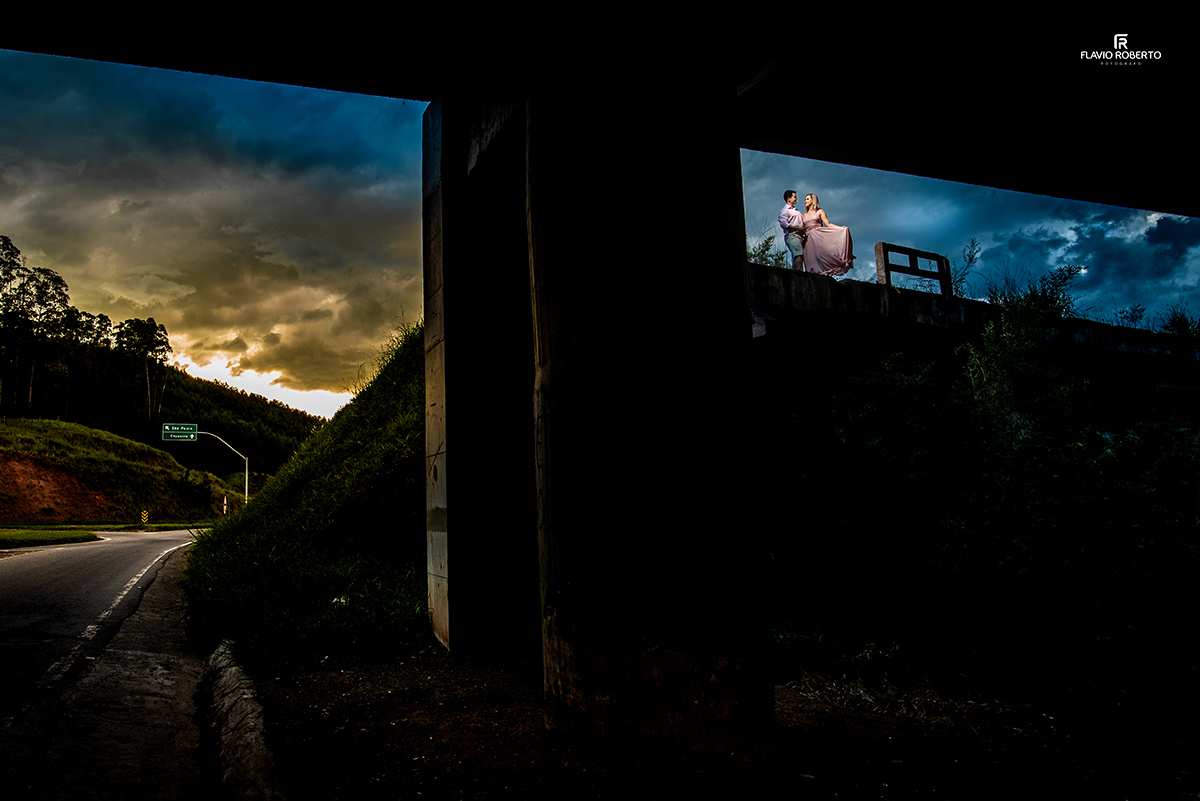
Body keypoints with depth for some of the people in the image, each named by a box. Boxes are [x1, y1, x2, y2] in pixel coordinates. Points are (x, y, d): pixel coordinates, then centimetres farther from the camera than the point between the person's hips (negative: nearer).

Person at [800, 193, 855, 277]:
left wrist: (841, 228, -7)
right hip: (809, 240, 2)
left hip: (819, 236, -2)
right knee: (812, 259, -11)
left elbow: (828, 224, 4)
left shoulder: (820, 211, 13)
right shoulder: (803, 215, 23)